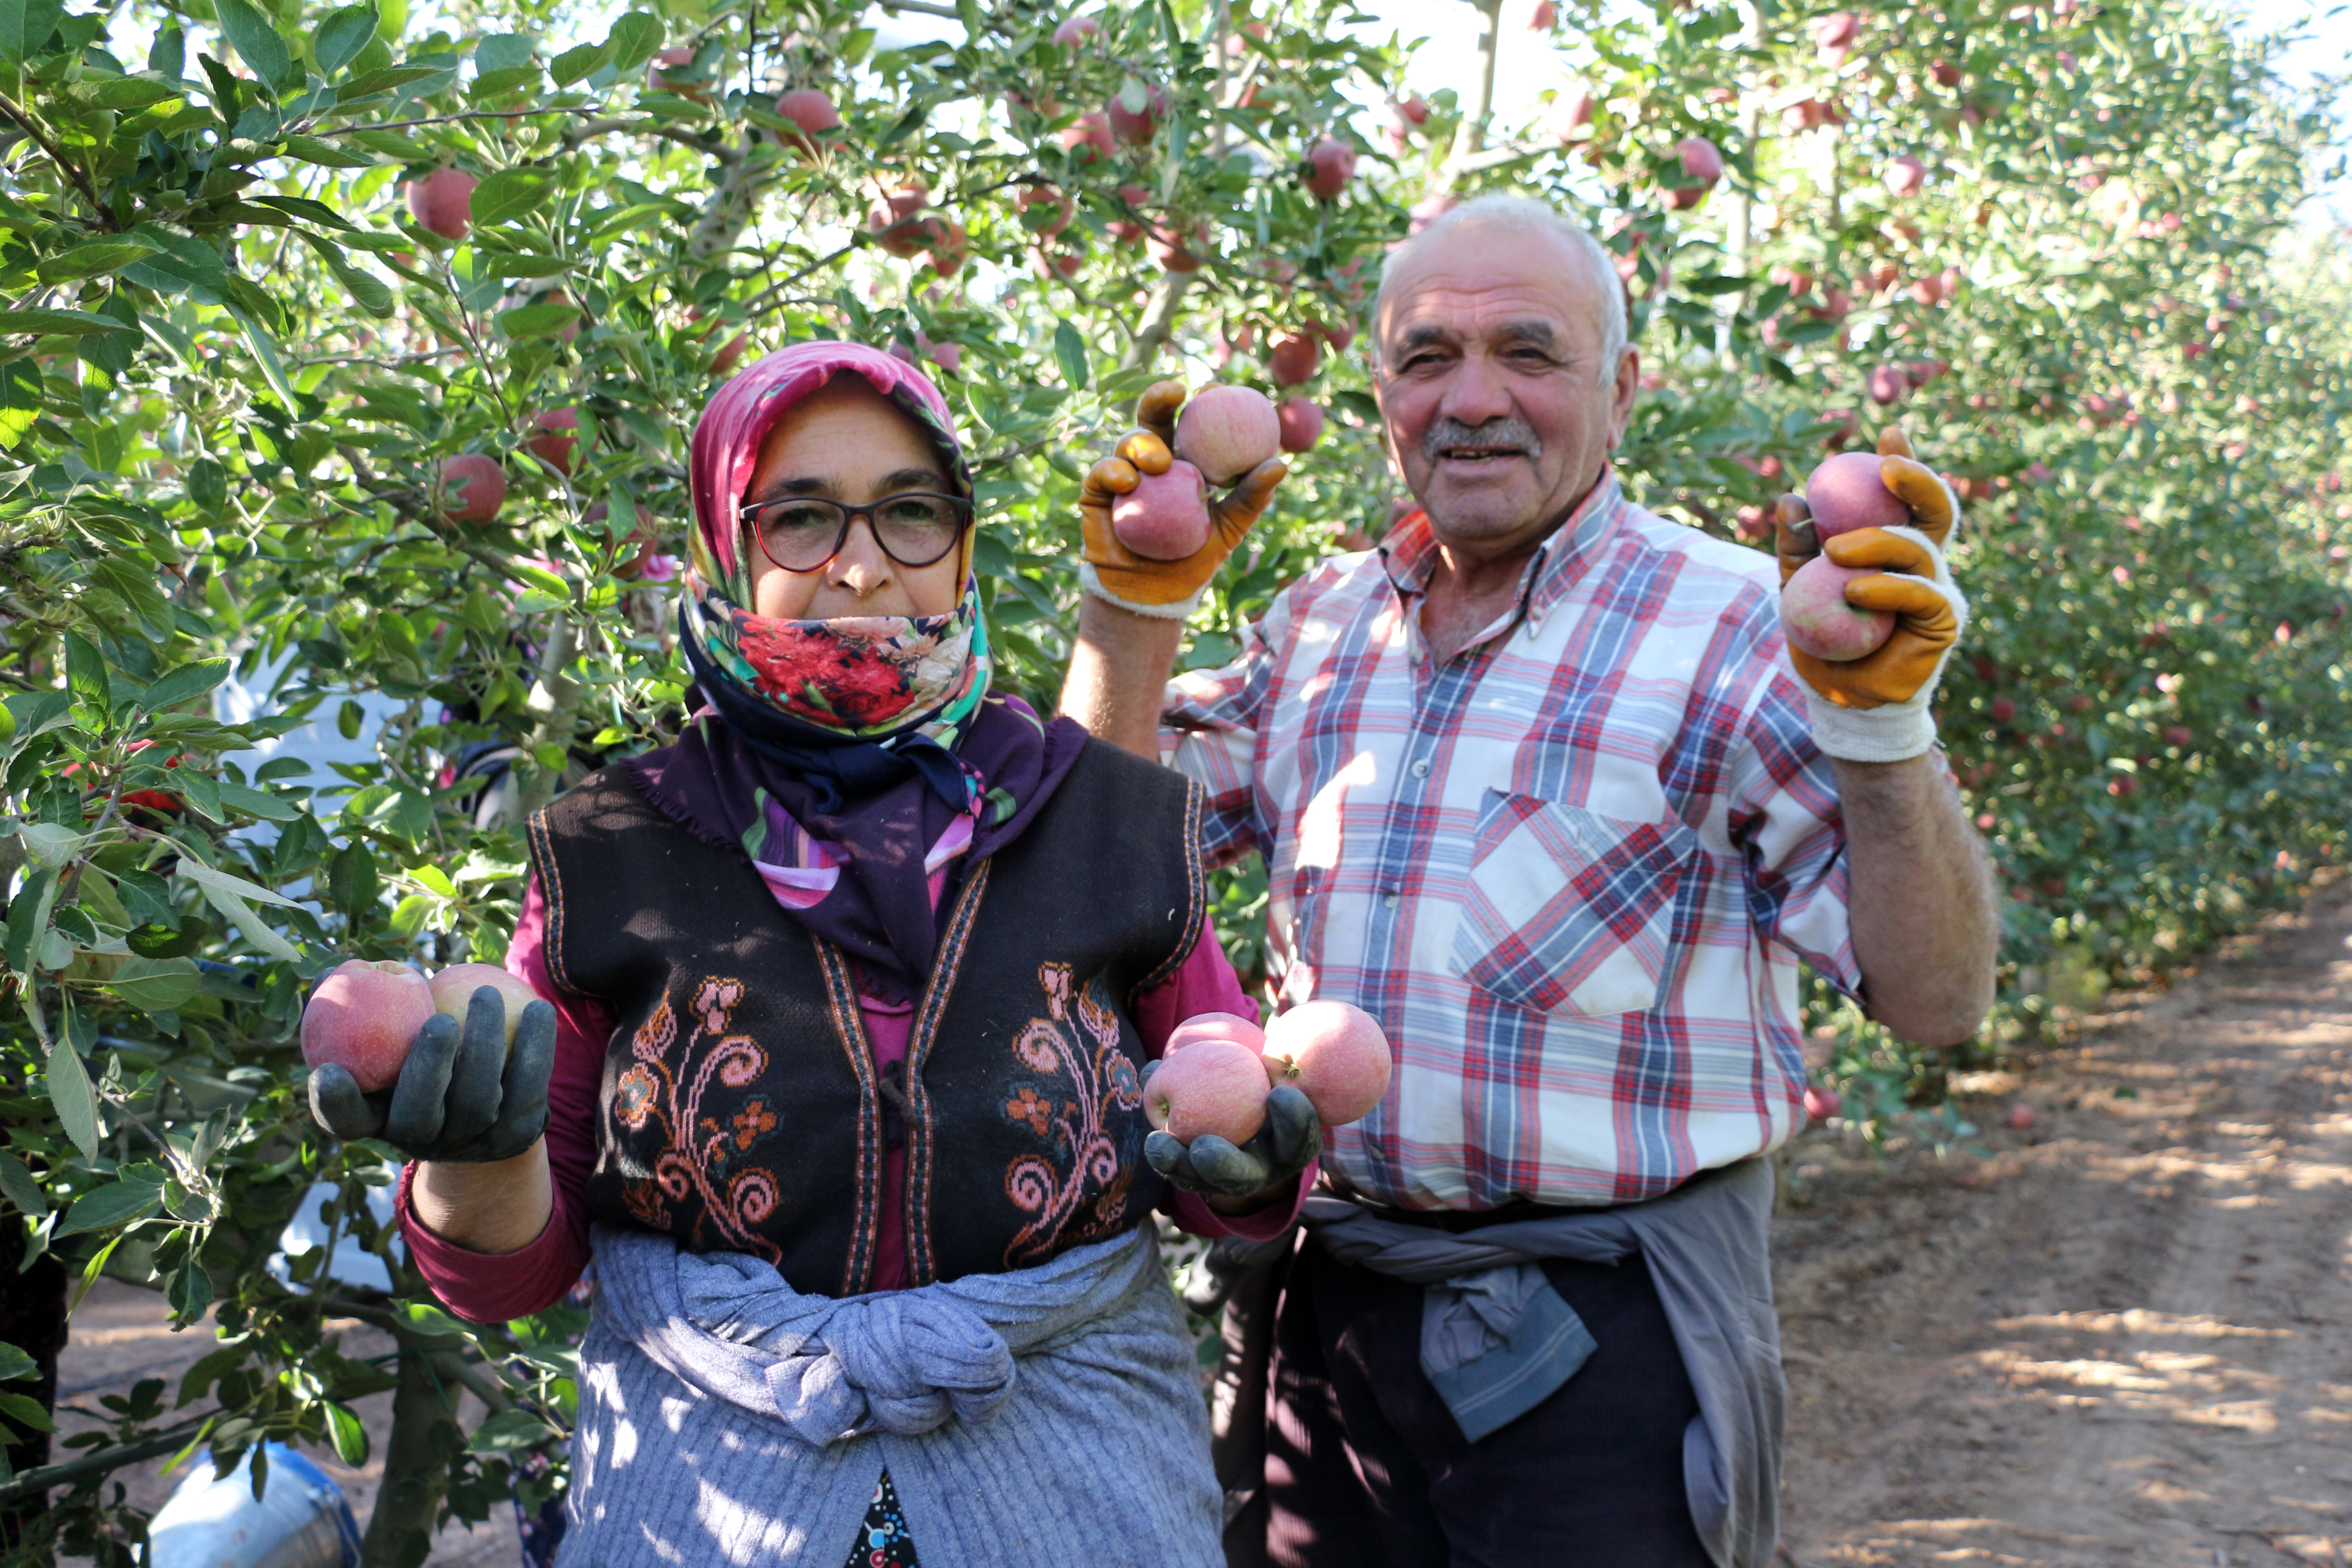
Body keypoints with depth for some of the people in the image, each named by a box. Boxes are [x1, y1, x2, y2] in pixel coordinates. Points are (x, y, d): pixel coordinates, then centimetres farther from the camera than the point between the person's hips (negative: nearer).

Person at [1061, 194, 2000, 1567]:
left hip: (1612, 1340, -4)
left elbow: (1937, 1001, -12)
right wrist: (1138, 605, -1)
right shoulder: (1319, 623, 9)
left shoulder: (1739, 627, -8)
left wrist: (1881, 716, -28)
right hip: (1331, 1312, 5)